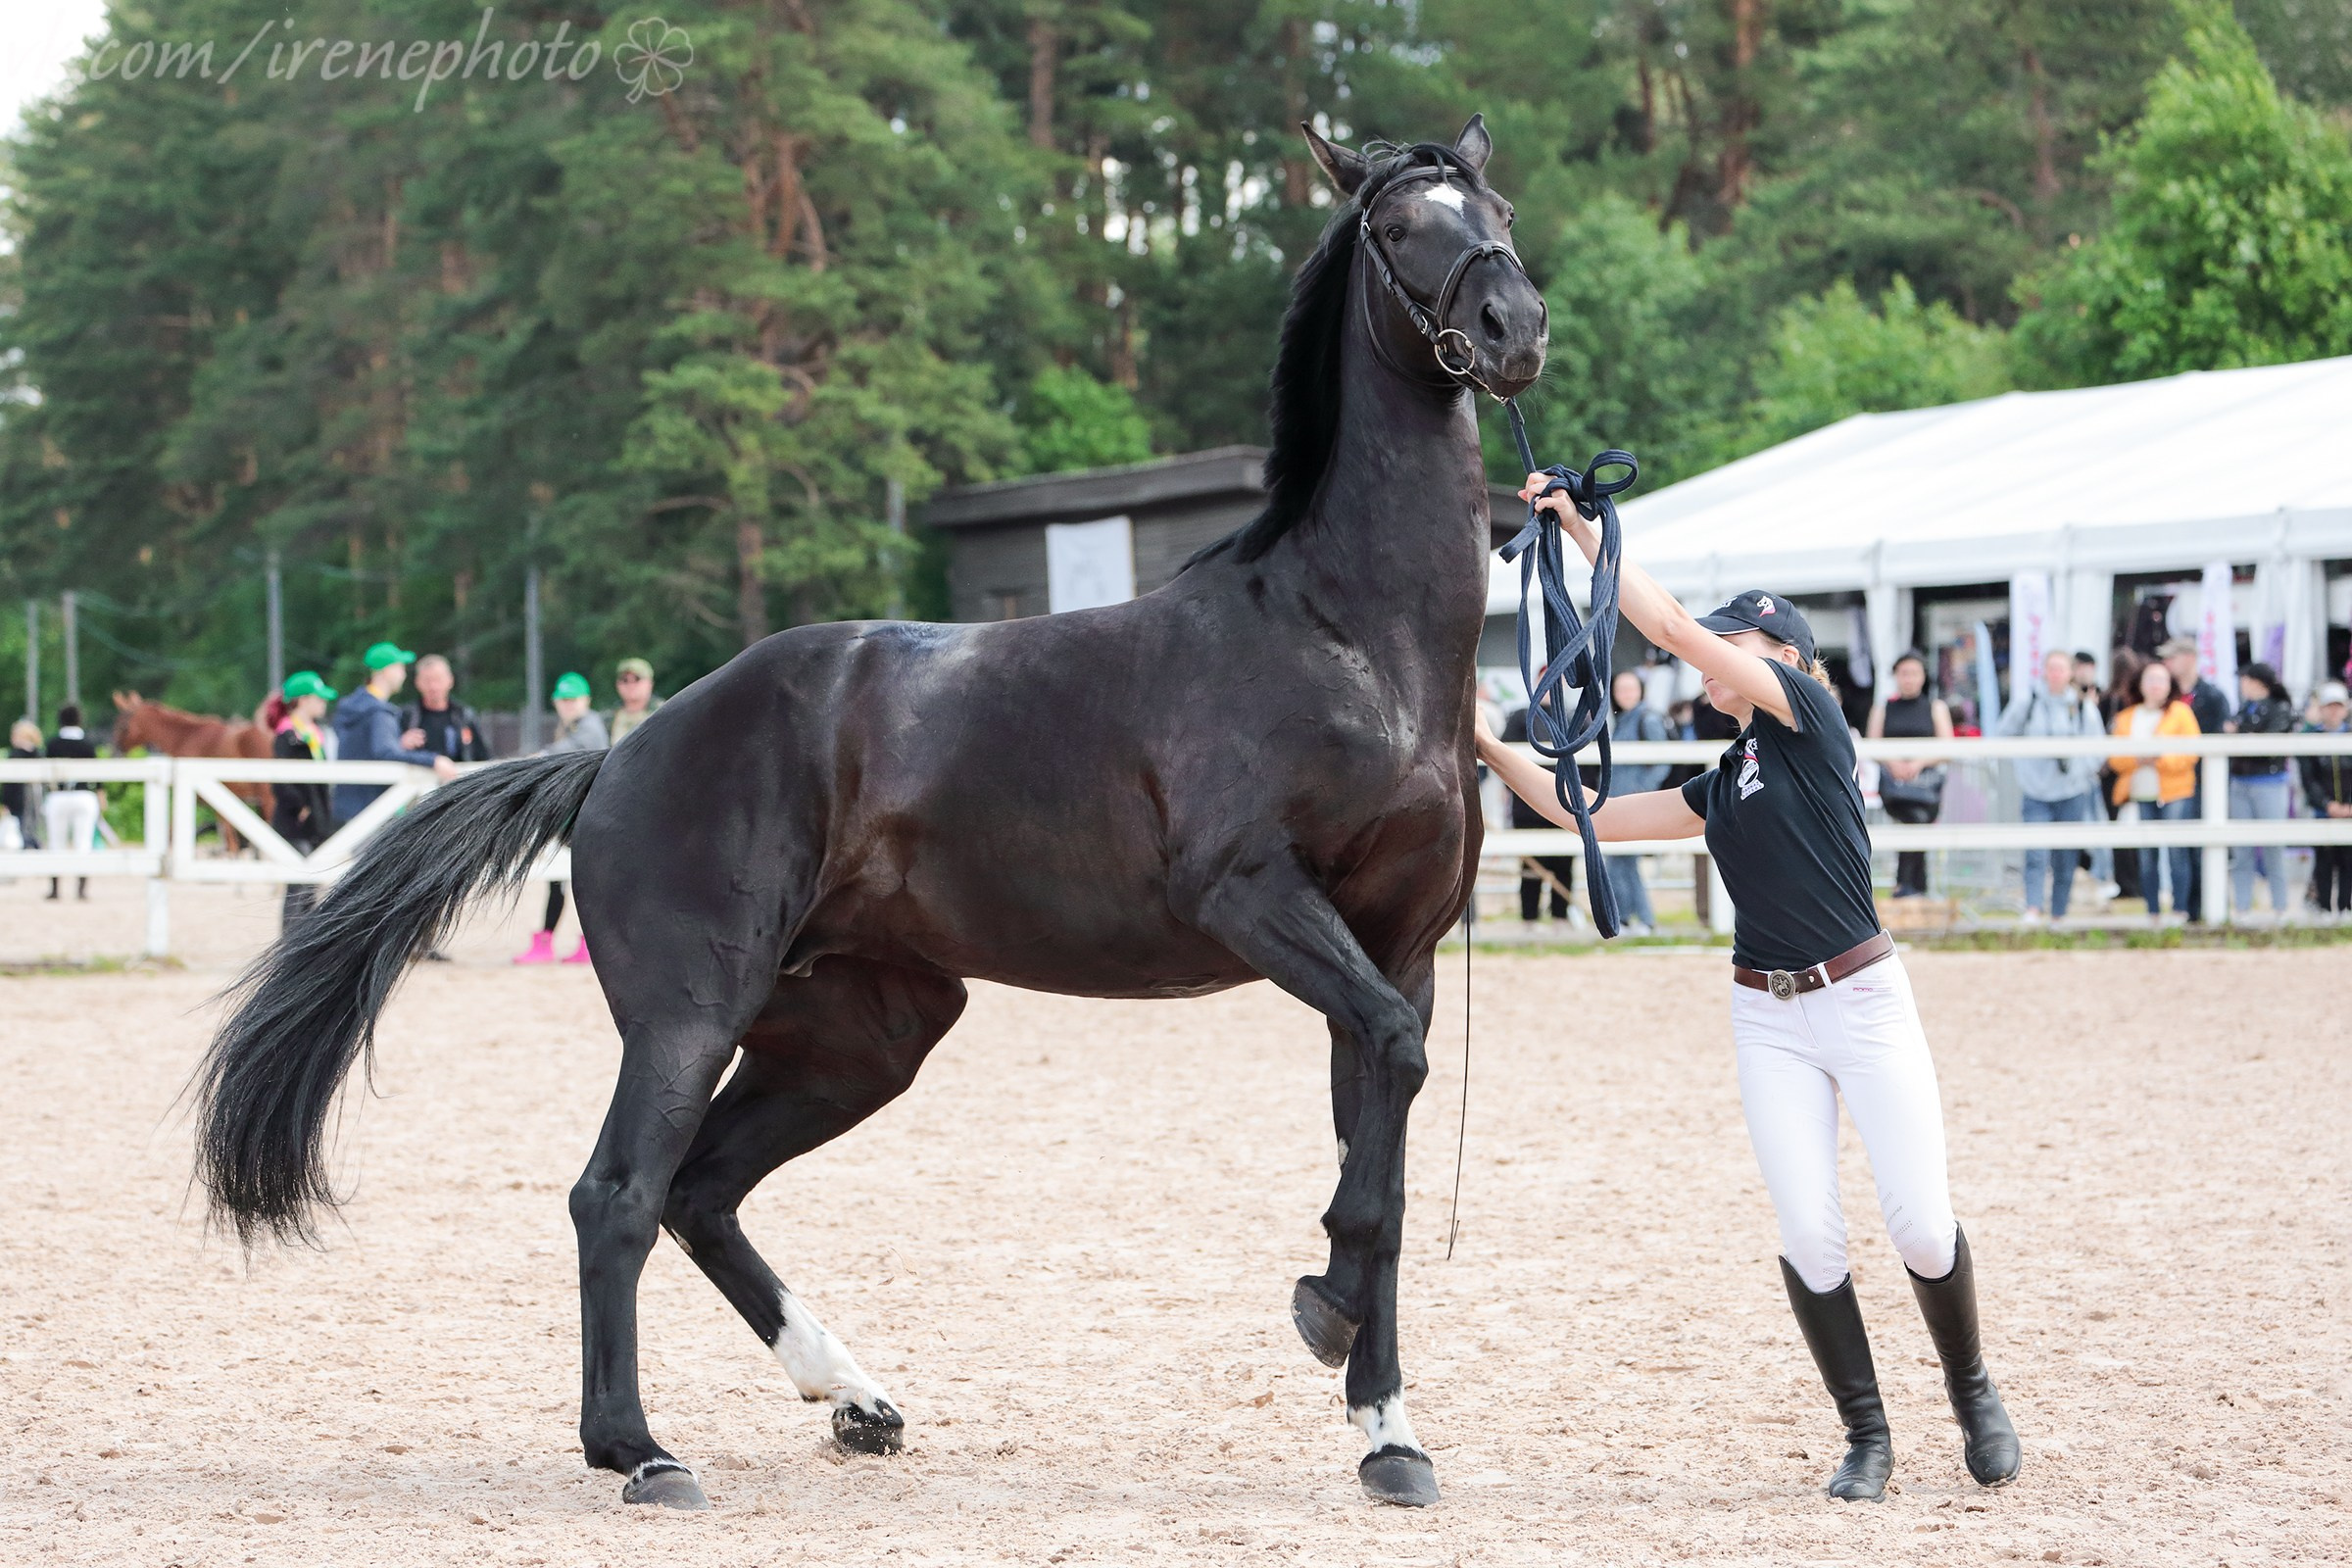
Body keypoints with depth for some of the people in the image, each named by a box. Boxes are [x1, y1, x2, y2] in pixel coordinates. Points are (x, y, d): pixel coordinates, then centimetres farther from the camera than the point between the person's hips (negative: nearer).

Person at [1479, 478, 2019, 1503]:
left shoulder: (1809, 712, -6)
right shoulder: (1718, 788, 13)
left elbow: (1671, 626, -12)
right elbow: (1590, 814, 17)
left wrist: (1583, 527, -10)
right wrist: (1491, 751, 9)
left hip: (1863, 998, -6)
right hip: (1769, 1018, 6)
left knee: (1921, 1226, -6)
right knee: (1809, 1235, -4)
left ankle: (1972, 1392, 18)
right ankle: (1866, 1440, 6)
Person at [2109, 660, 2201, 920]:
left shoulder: (2180, 712, 5)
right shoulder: (2126, 718, 15)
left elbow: (2191, 752, -4)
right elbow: (2115, 759, 8)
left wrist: (2161, 759, -17)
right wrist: (2136, 759, -12)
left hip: (2174, 793, -3)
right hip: (2141, 796, 3)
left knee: (2177, 854, -9)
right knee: (2147, 857, 3)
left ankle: (2180, 910, -7)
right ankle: (2152, 913, 7)